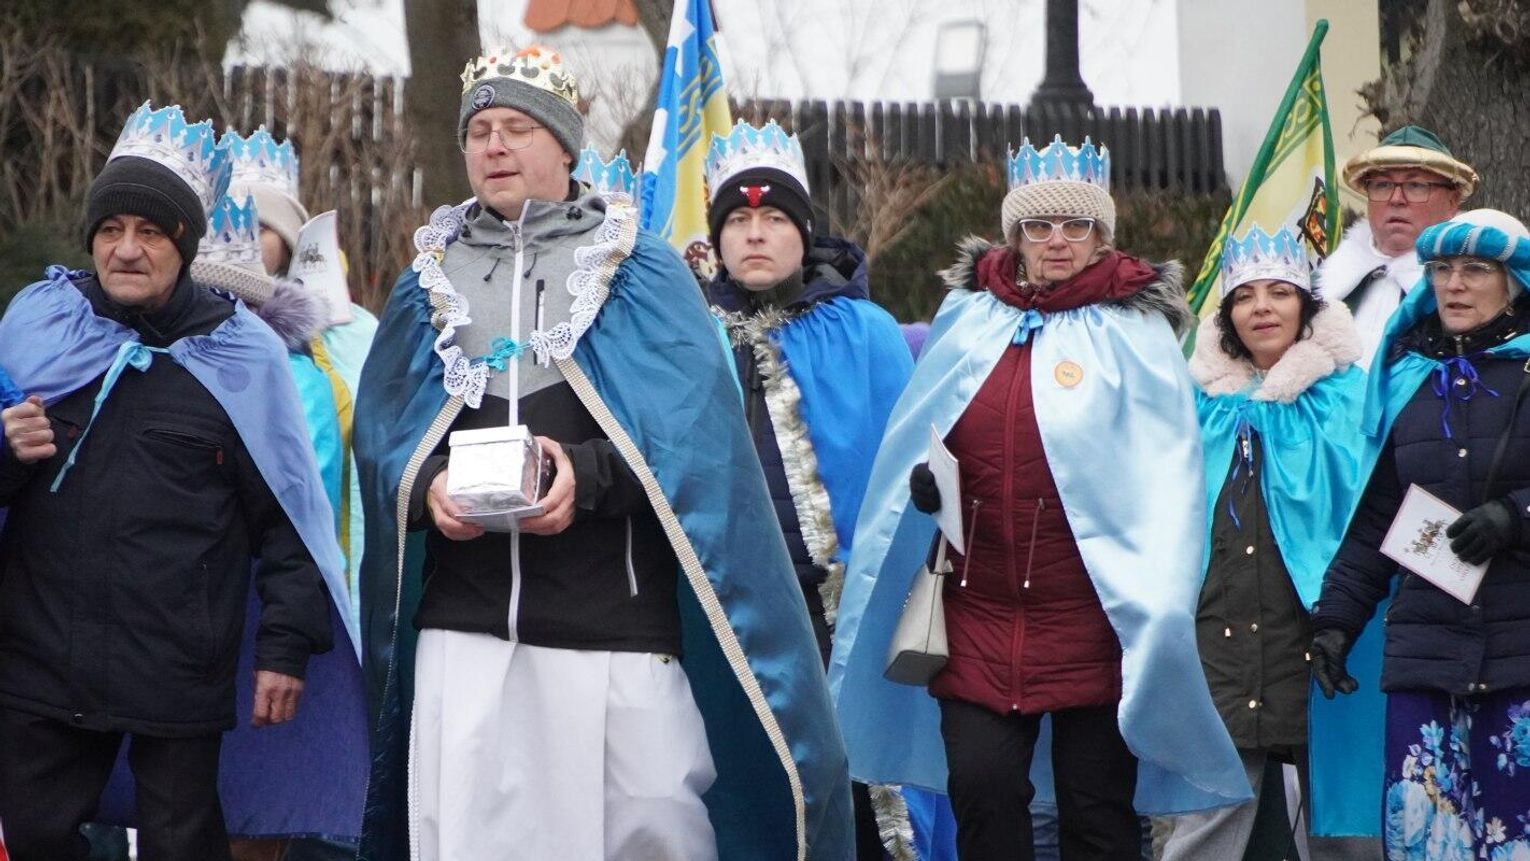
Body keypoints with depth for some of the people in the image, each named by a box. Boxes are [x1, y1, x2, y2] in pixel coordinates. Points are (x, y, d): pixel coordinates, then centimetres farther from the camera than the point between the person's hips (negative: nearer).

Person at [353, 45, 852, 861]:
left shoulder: (642, 273, 7)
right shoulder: (429, 281, 18)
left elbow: (690, 428, -4)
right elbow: (381, 433, 12)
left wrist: (589, 476, -20)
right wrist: (427, 488, -10)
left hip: (618, 621, -2)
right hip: (464, 628, 3)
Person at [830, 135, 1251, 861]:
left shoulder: (1134, 334, 1)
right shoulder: (967, 321, 11)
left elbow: (1165, 479, -4)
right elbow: (911, 442, 22)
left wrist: (1158, 604, -13)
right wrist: (923, 483, -1)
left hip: (1093, 618, -3)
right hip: (981, 612, 3)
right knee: (981, 789, -2)